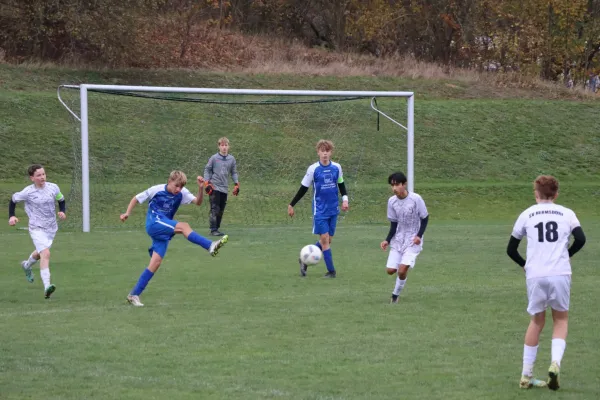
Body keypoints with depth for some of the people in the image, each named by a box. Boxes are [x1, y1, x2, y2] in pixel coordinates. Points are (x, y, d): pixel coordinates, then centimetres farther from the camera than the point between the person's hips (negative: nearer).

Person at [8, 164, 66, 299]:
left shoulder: (53, 187, -4)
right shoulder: (28, 192, -13)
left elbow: (61, 200, 14)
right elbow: (13, 199, 4)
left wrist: (62, 211, -6)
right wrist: (11, 216, -7)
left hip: (52, 228, 5)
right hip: (37, 228, -5)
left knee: (40, 253, 25)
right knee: (45, 254, -24)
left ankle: (27, 265, 60)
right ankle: (47, 287, -31)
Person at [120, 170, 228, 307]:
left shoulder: (182, 193, 1)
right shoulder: (157, 190, -7)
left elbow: (198, 202, -11)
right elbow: (136, 198, 4)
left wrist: (200, 188, -26)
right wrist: (127, 213, -7)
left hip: (164, 232, 5)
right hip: (154, 224, -5)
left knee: (155, 263, -3)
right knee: (183, 226, -26)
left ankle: (134, 295, 2)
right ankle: (210, 246, -39)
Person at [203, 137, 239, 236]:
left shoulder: (232, 159, 6)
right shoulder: (214, 158, -4)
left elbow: (234, 172, 14)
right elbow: (207, 170, 3)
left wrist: (236, 184, 6)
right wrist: (207, 183, -4)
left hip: (225, 189, 4)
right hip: (214, 188, -4)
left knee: (221, 210, 8)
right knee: (214, 209, -10)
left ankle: (217, 228, 16)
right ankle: (213, 230, -10)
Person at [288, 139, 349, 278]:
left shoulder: (337, 167, 1)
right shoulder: (313, 169, -8)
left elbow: (341, 185, 16)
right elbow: (303, 189, 0)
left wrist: (345, 199, 1)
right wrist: (291, 204, 2)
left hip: (333, 209, 4)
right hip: (320, 210, -4)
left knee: (328, 239, 6)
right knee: (324, 238, -9)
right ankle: (331, 271, -1)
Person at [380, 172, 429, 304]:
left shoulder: (416, 199, -17)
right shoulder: (392, 201, -4)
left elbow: (425, 218, -6)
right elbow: (393, 223, 4)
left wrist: (419, 235, -18)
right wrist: (387, 240, -8)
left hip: (413, 241, -5)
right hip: (398, 239, 5)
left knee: (402, 270, -18)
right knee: (391, 270, 0)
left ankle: (395, 295, 4)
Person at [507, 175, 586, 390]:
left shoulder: (527, 215, 11)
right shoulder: (566, 213, 8)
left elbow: (511, 249, 12)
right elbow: (580, 239, -6)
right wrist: (566, 255, 11)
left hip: (535, 276, 1)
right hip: (561, 274, -1)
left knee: (537, 320, 16)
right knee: (561, 319, 16)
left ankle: (527, 376, 16)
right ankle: (555, 362, -9)